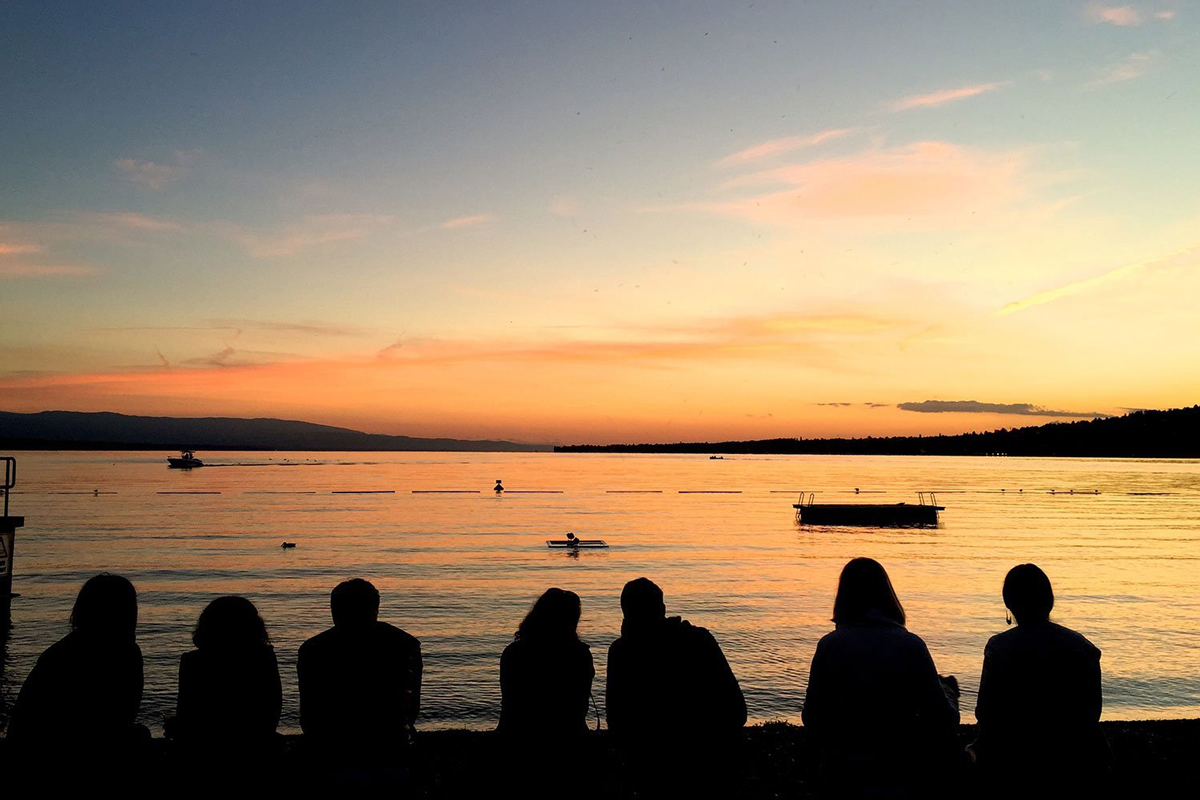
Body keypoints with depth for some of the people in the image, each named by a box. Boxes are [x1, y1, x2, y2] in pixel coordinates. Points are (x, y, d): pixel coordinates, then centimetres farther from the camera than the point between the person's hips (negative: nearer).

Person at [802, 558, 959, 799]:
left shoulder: (829, 645, -8)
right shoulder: (911, 645, -9)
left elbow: (812, 716, -4)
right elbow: (940, 715, -7)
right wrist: (952, 702, 16)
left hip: (841, 776, 1)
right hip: (899, 778, -1)